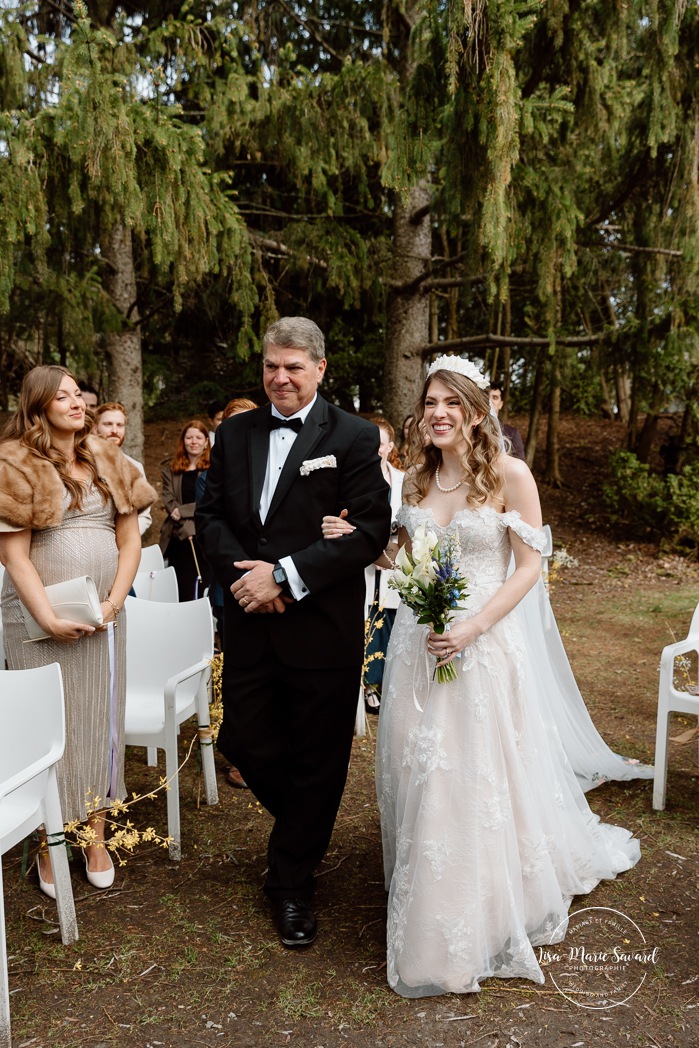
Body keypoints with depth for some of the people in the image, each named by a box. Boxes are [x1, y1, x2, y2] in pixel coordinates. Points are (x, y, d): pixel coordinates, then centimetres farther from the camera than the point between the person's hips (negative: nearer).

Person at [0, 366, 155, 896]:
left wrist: (113, 601, -6)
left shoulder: (109, 461, 9)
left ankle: (97, 838, 23)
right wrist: (49, 619, -17)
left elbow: (130, 539, 7)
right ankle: (49, 847, 18)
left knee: (101, 721, 9)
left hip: (103, 616, 4)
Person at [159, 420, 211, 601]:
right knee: (181, 593, 7)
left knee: (197, 593, -4)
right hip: (177, 538, 3)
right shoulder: (171, 471, 13)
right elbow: (168, 501, 2)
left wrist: (182, 511, -10)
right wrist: (185, 527, -12)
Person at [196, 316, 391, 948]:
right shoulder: (236, 433, 8)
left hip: (322, 628, -4)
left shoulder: (355, 437, -6)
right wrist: (243, 572, -10)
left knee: (316, 763, 8)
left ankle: (292, 883, 31)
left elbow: (371, 529, -13)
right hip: (250, 623, 4)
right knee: (245, 743, 11)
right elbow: (211, 514, 9)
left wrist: (284, 575, -18)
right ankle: (304, 833, 43)